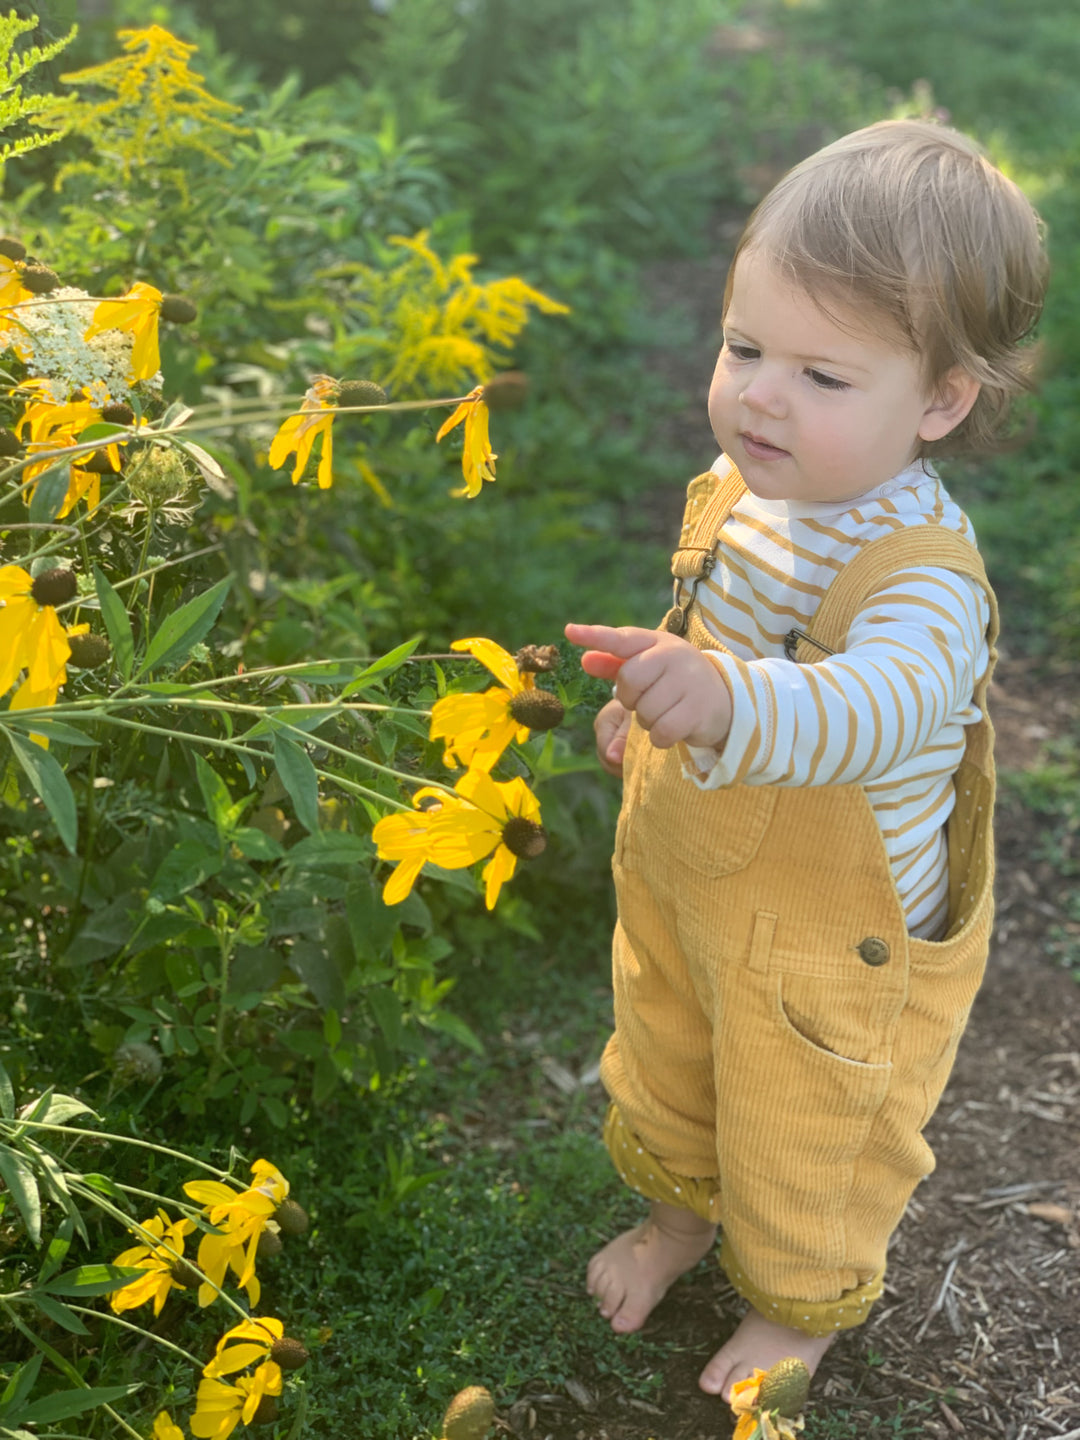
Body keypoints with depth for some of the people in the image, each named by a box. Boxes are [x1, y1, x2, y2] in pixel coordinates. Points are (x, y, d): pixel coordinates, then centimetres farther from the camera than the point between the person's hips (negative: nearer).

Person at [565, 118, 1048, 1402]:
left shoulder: (922, 571, -35)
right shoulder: (744, 492, -10)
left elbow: (881, 705, -56)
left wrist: (728, 703, -72)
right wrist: (650, 703, 10)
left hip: (834, 938, -7)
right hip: (680, 876, 7)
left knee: (803, 1144, 21)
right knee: (667, 1066, 32)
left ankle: (802, 1300, 52)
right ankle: (681, 1208, 63)